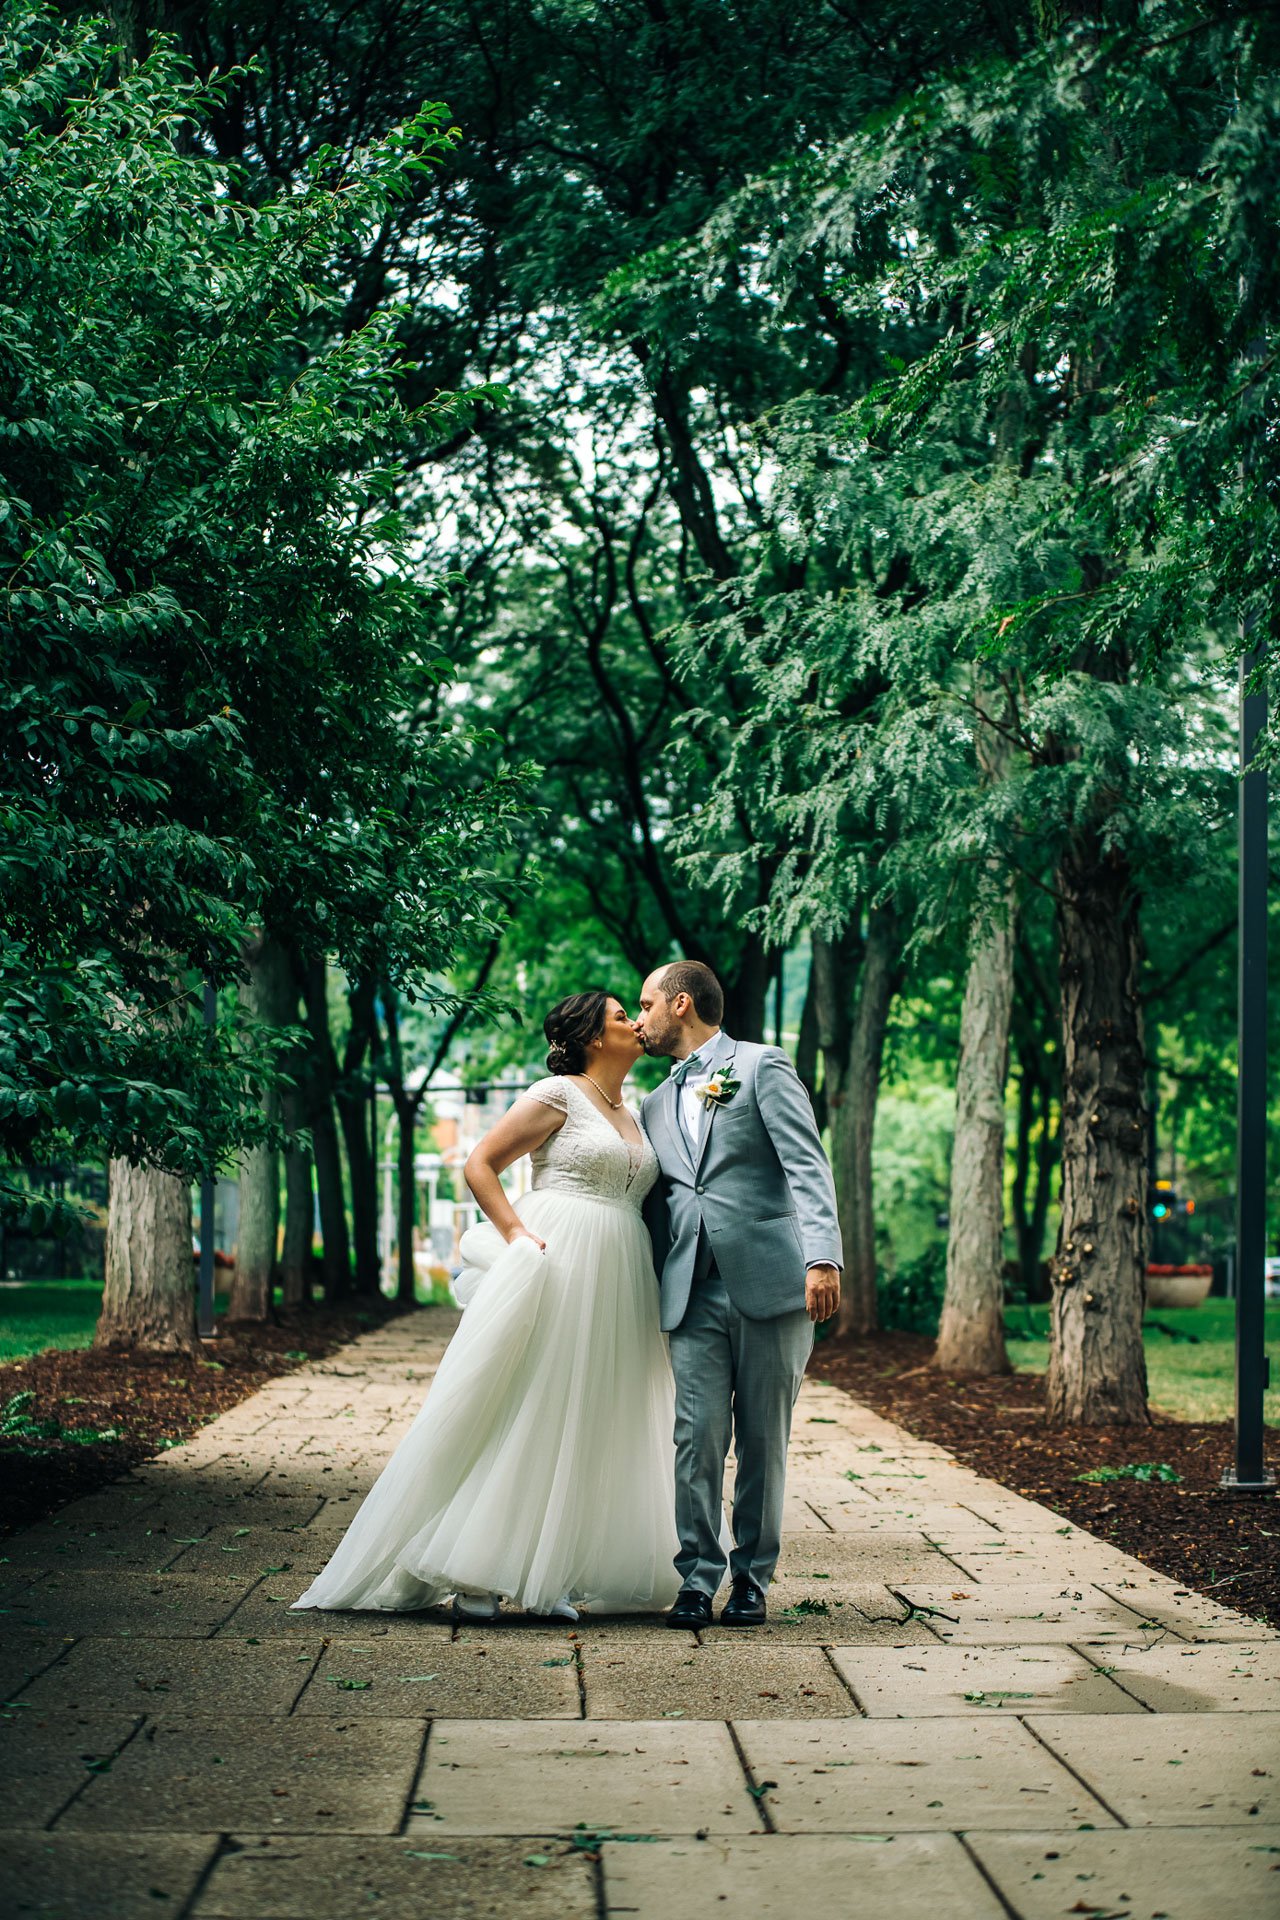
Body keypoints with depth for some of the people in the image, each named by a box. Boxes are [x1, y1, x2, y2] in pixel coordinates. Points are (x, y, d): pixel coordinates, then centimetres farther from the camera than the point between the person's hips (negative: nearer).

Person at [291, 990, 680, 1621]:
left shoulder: (631, 1114, 19)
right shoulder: (557, 1094, -3)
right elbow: (479, 1165, -6)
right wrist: (518, 1235, -15)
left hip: (617, 1288, 8)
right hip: (553, 1267, -8)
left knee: (584, 1426, 6)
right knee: (519, 1414, -7)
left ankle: (550, 1577, 11)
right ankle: (475, 1575, -1)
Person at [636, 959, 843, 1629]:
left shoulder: (762, 1066, 3)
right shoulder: (656, 1106, 22)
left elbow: (808, 1166, -7)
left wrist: (823, 1255, -20)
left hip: (770, 1283, -4)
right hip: (694, 1292, 4)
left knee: (763, 1441, 2)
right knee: (698, 1438, -5)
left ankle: (752, 1580, 13)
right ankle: (698, 1579, 4)